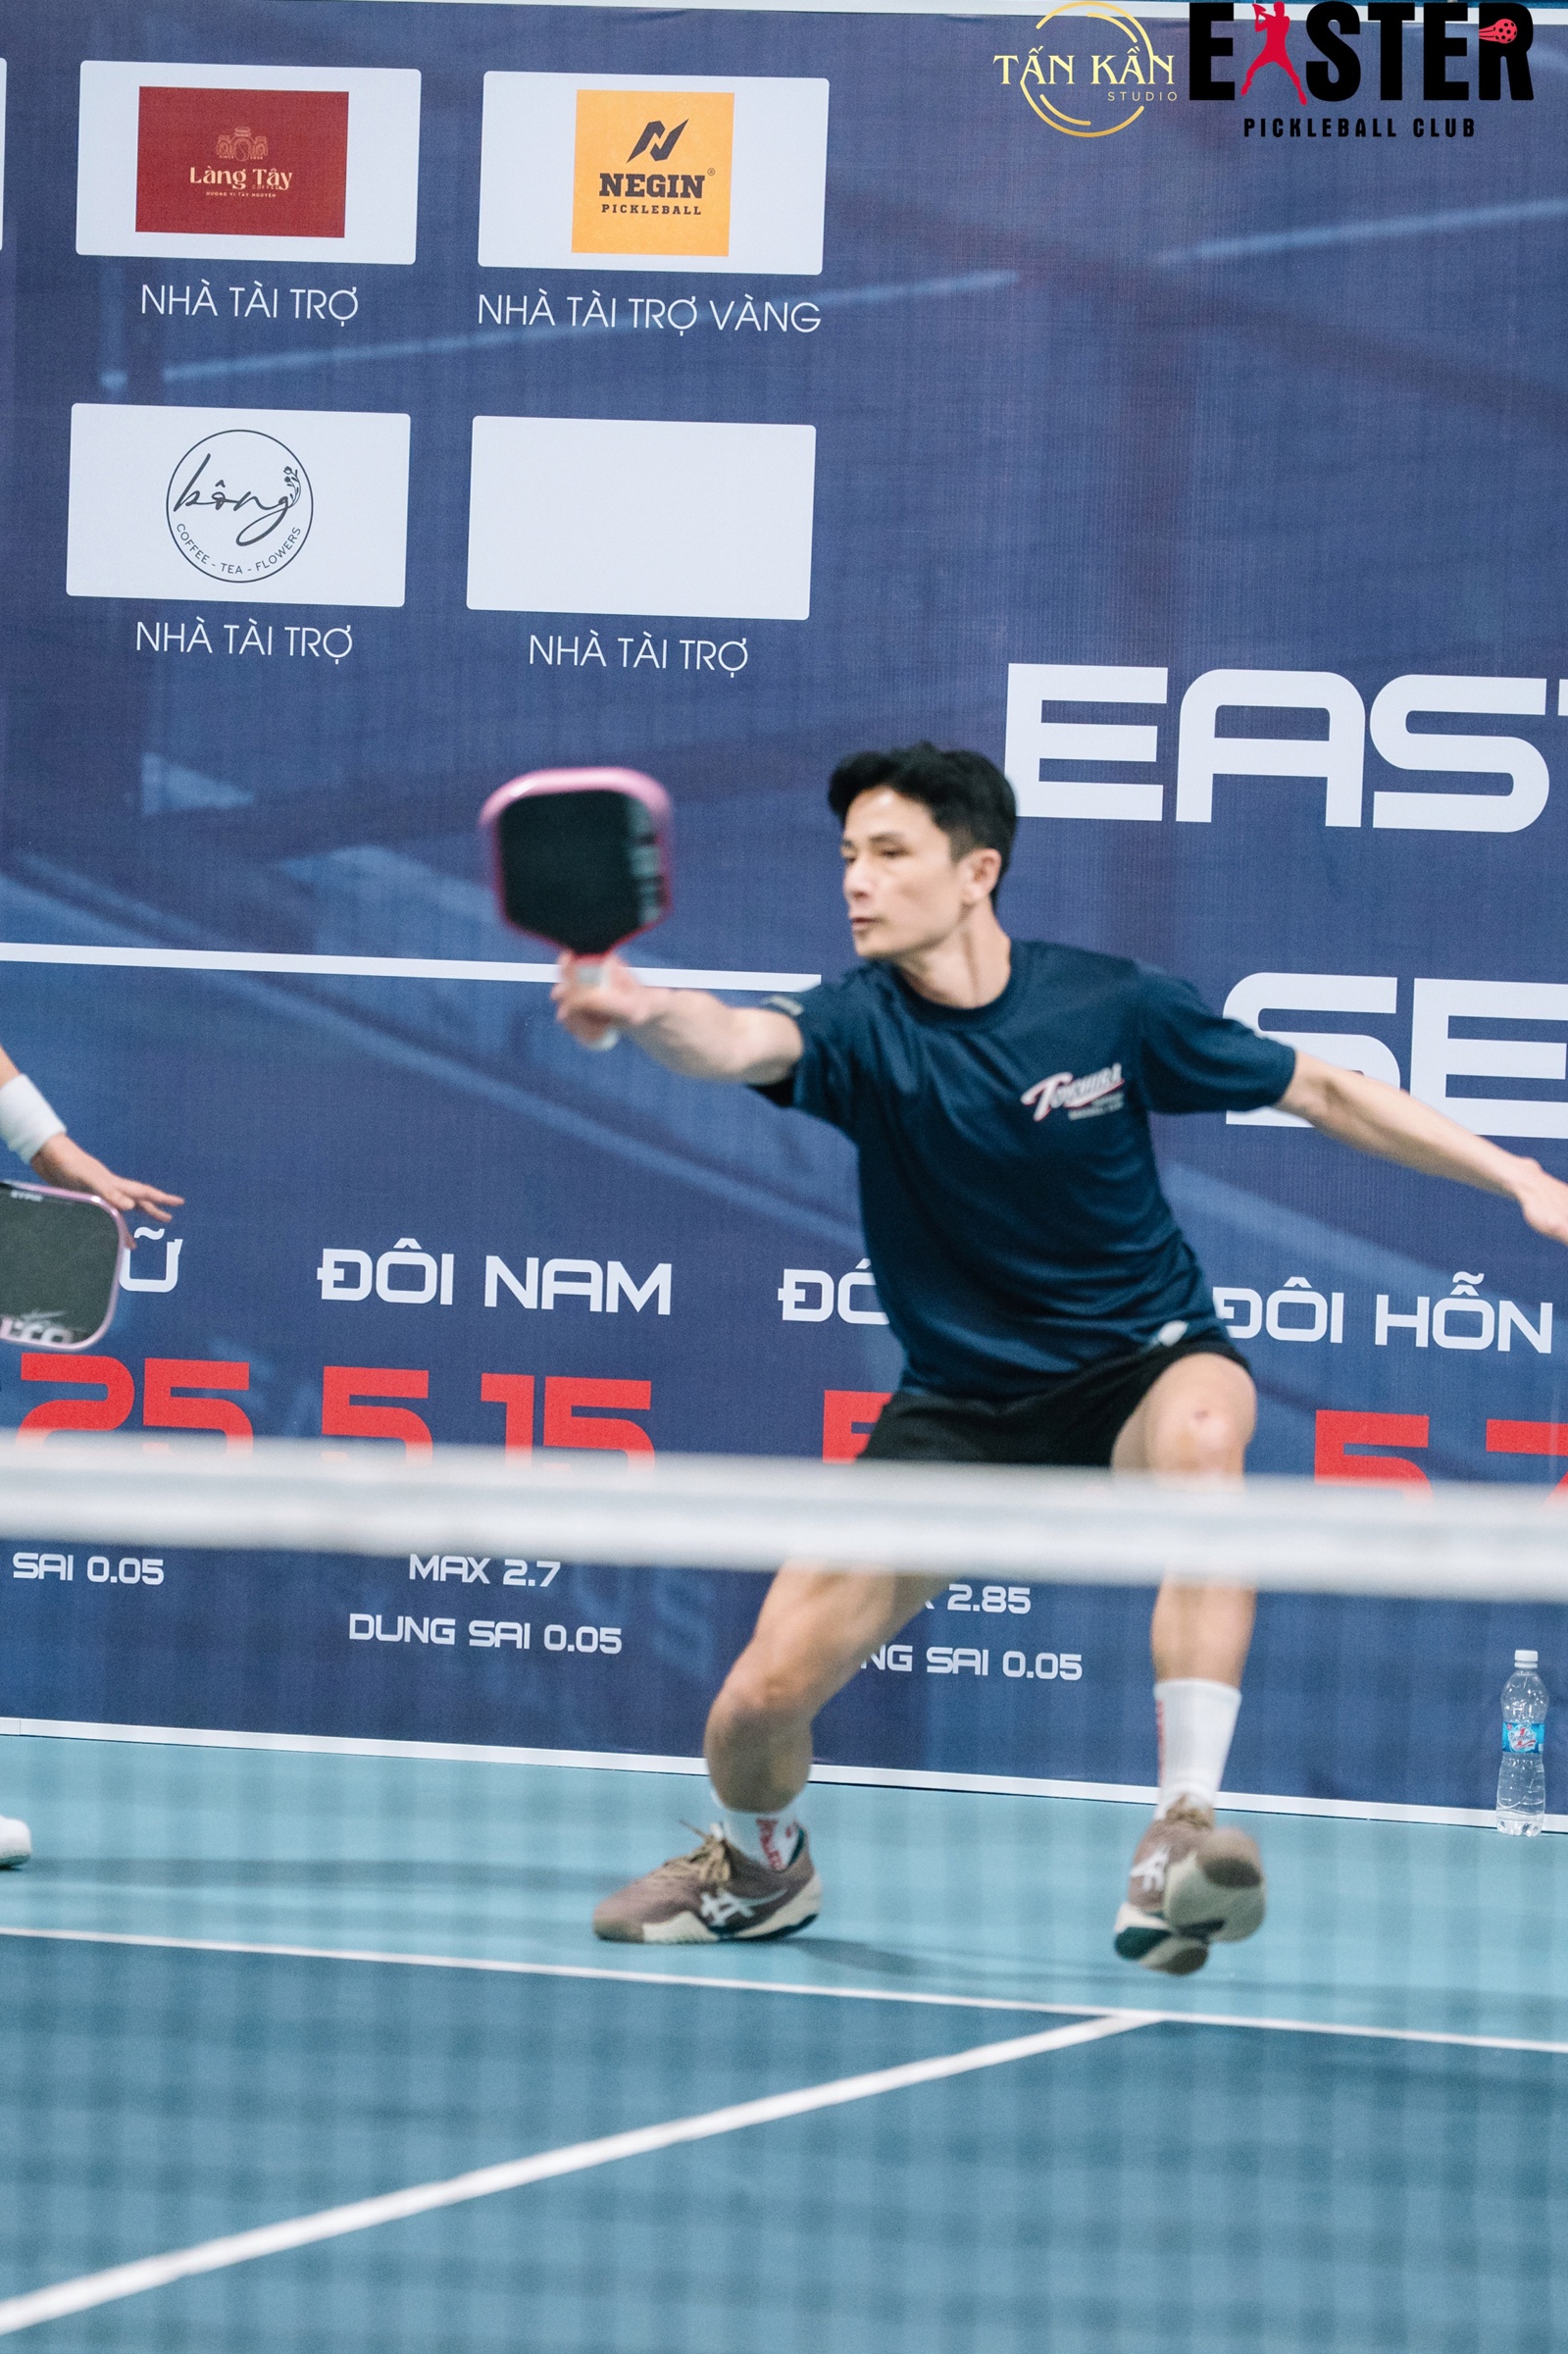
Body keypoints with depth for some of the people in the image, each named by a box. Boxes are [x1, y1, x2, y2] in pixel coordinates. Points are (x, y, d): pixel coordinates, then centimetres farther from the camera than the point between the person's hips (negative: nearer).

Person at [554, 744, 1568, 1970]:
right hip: (958, 1400, 2)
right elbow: (743, 1041, -37)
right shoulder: (862, 1026, -13)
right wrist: (644, 1009, -60)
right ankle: (760, 1868, 30)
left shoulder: (1109, 1004, -12)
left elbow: (1319, 1089, 1)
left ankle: (1183, 1838, -42)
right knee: (764, 1695, -9)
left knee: (1203, 1422, -40)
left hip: (1141, 1363, -2)